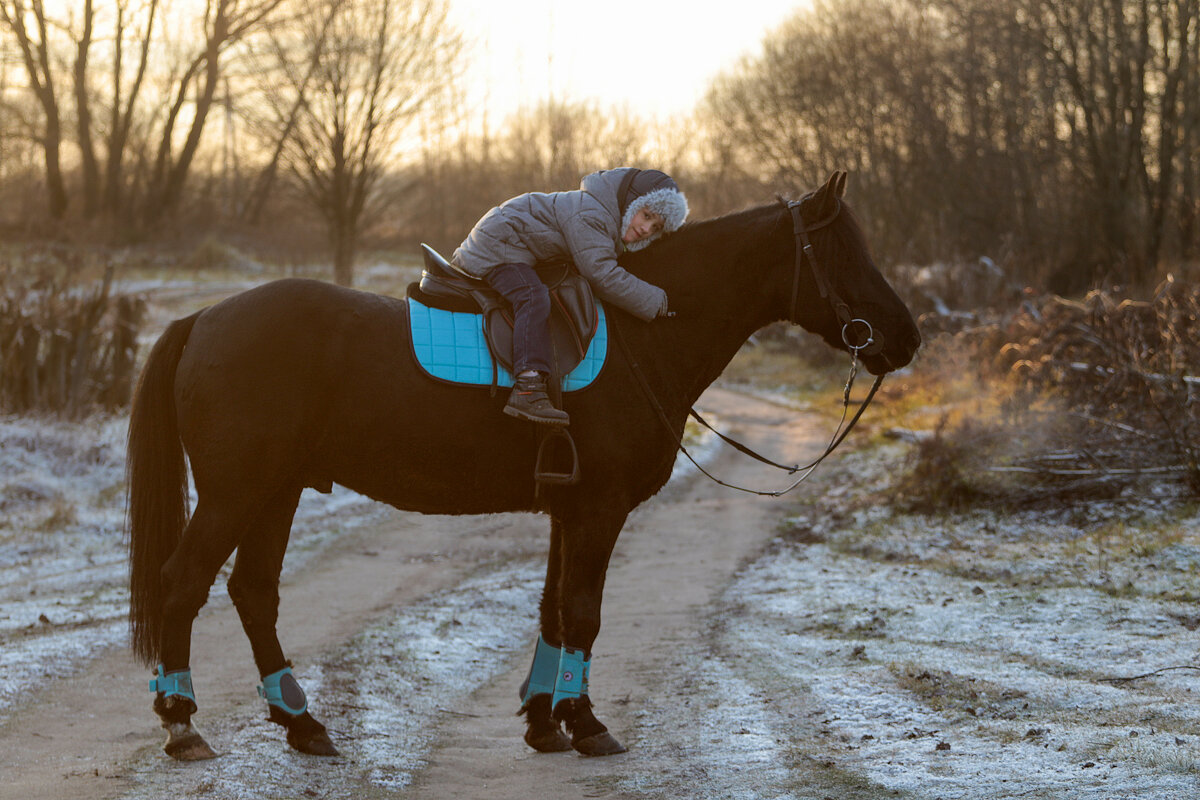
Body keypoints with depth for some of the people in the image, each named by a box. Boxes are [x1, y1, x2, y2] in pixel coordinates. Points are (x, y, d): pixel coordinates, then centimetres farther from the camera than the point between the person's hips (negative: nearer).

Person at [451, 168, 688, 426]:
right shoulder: (589, 213, -26)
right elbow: (601, 275, -32)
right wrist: (657, 302, -27)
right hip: (496, 247, -11)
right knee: (534, 299, -30)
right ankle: (527, 390, -44)